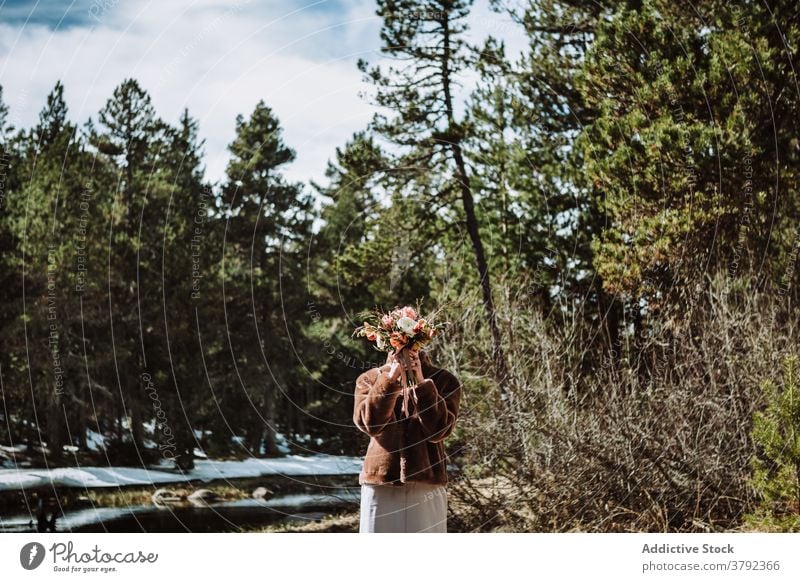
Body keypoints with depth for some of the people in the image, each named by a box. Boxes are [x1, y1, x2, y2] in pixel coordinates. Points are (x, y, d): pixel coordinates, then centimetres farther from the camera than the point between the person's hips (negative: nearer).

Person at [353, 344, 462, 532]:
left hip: (426, 484, -1)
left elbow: (438, 430, -11)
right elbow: (368, 423, -11)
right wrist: (390, 379, -18)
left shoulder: (443, 381, 2)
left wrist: (422, 383, -17)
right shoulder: (369, 380, 7)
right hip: (380, 484, 1)